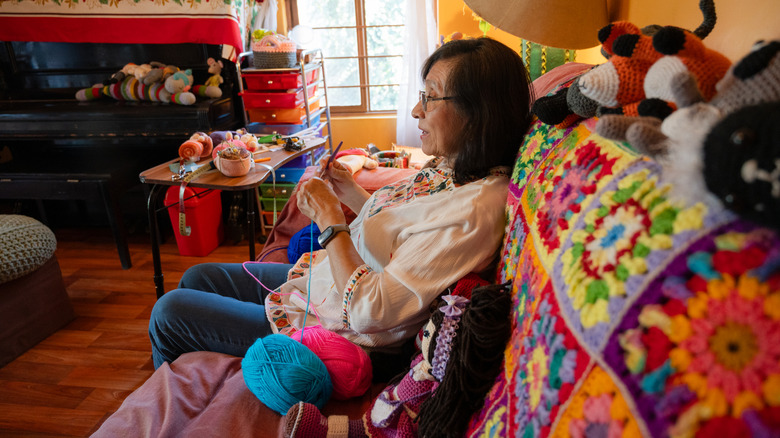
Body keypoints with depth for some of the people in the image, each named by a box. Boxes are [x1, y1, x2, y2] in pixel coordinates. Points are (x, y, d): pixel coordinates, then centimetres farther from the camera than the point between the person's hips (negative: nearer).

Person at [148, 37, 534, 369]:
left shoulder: (472, 212, -32)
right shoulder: (450, 169, -2)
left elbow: (368, 311, -30)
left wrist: (329, 218, -22)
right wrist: (352, 194, 0)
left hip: (339, 331, -9)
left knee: (169, 312, 4)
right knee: (196, 278, 17)